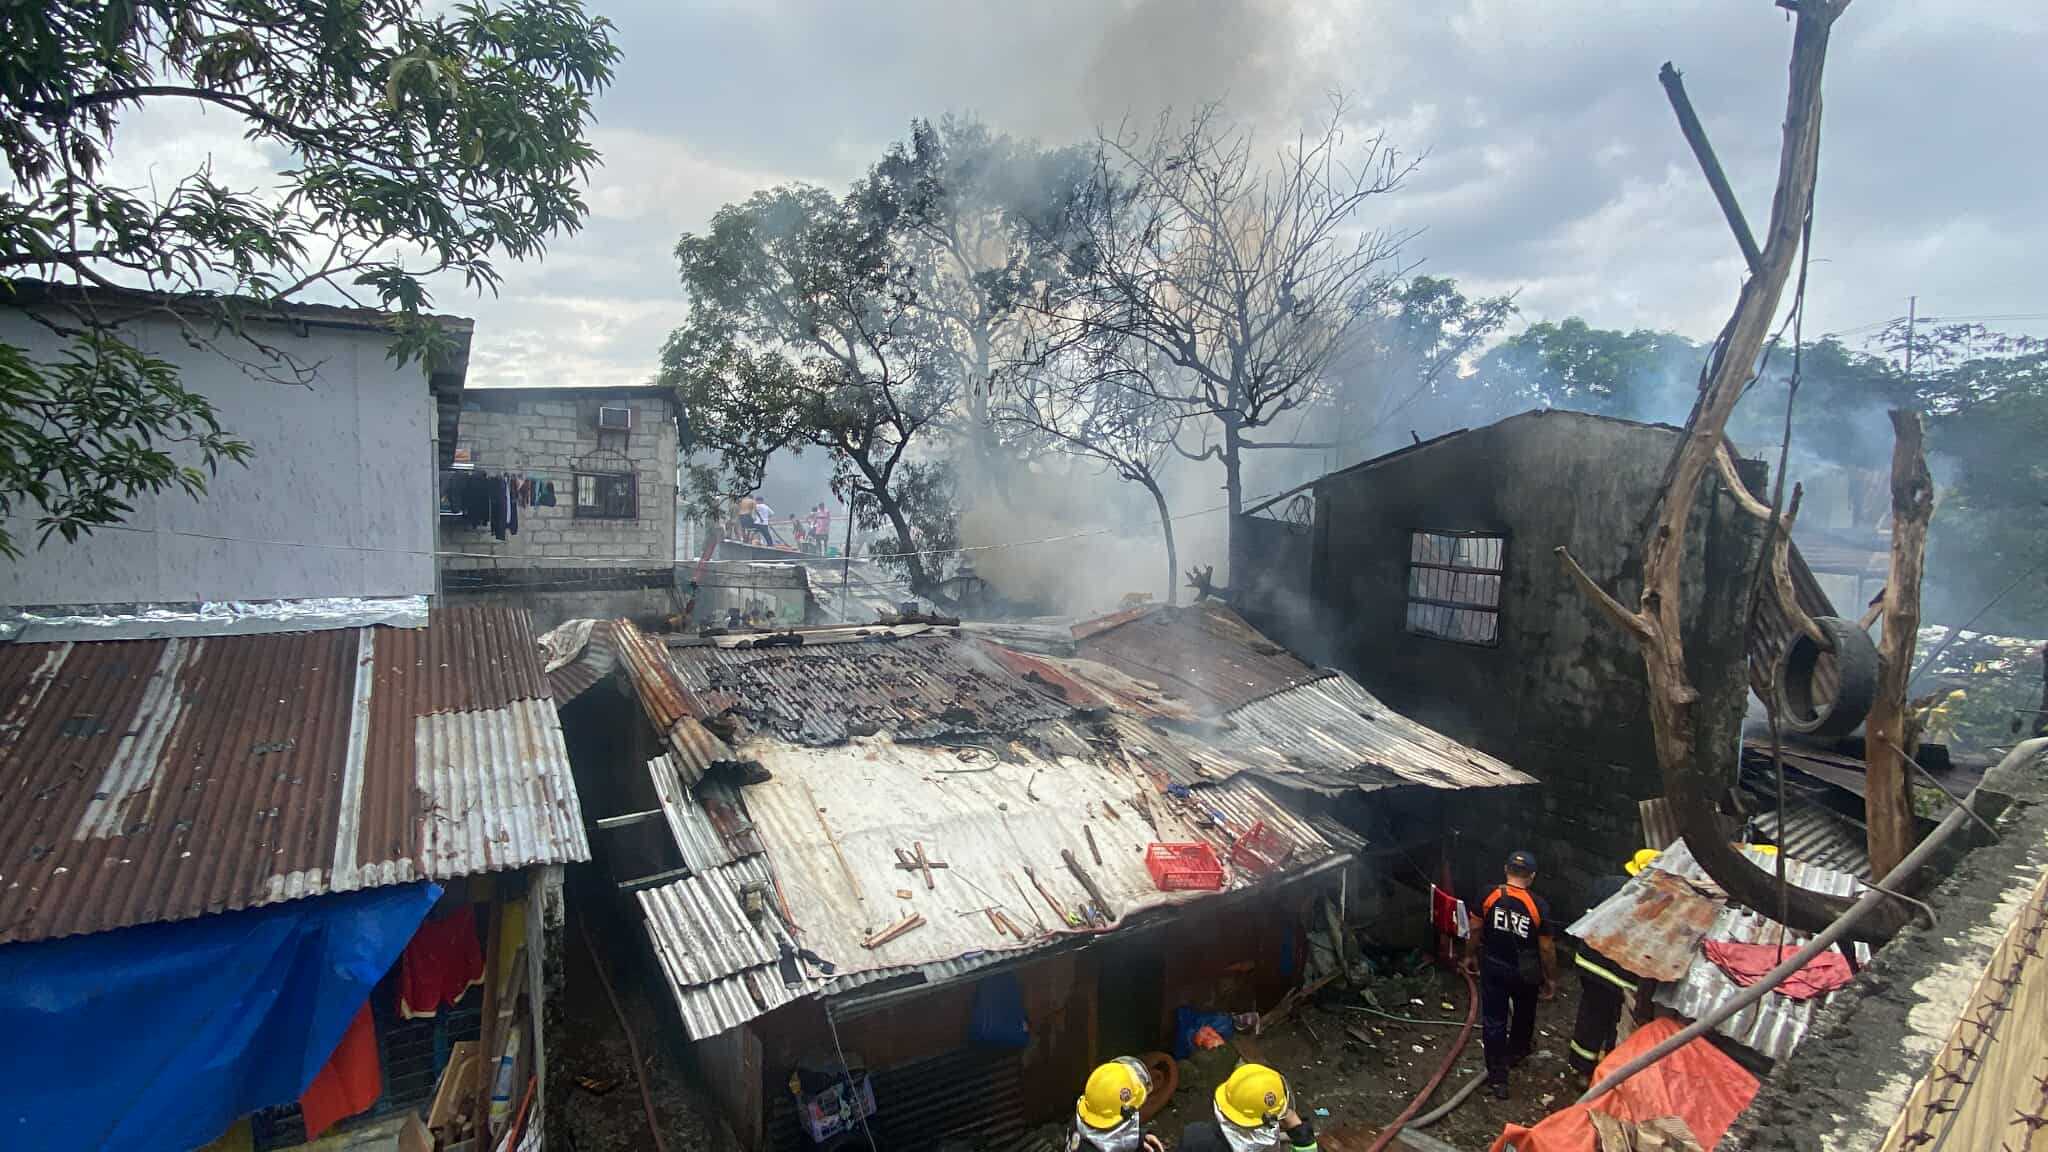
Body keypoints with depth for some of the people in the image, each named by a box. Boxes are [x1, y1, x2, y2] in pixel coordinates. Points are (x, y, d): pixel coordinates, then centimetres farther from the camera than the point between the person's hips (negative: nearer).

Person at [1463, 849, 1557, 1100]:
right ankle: (1516, 1052, 51)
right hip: (1524, 972, 0)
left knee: (1493, 1021, 9)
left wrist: (1470, 956, 13)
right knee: (1523, 1013, 28)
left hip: (1492, 967, 0)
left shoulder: (1489, 896, -14)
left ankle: (1497, 1078, 11)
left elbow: (1475, 931, -4)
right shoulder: (1539, 905, -18)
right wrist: (1551, 978, 4)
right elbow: (1546, 948, -12)